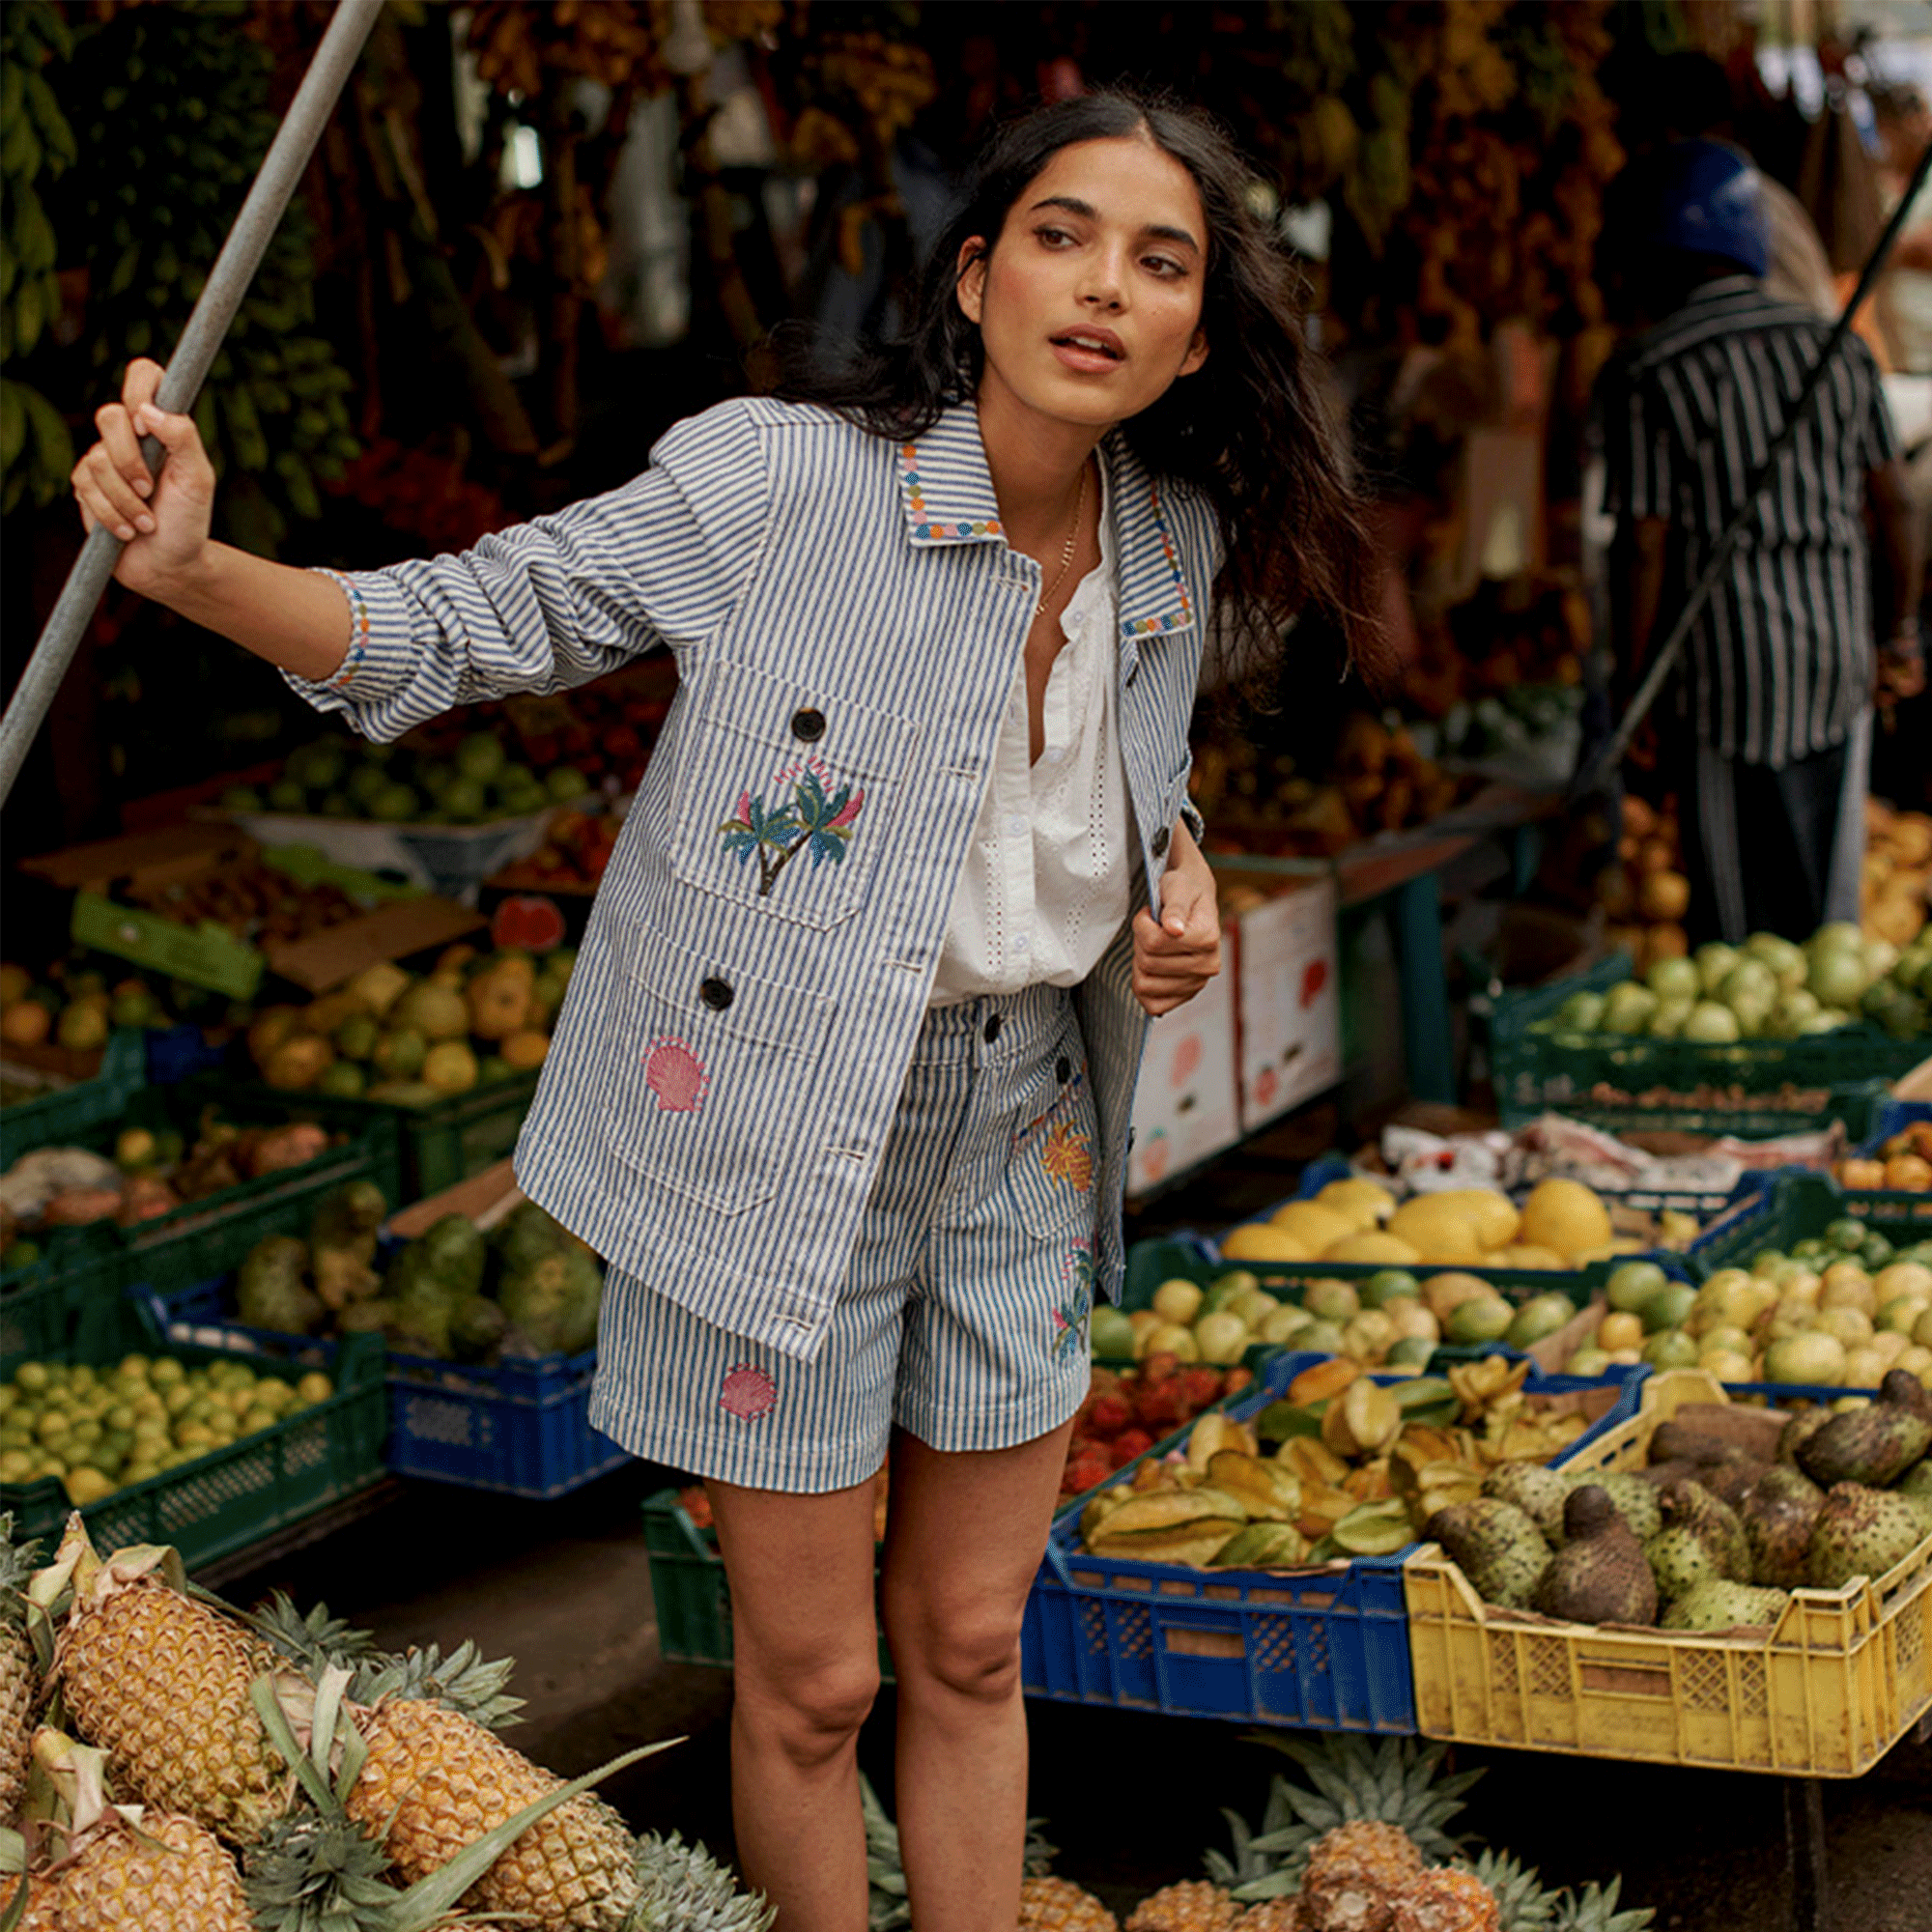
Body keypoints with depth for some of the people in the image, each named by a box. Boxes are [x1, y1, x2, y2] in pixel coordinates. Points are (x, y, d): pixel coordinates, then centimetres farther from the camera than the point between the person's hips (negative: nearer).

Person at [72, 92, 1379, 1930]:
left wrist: (1178, 876, -2)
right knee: (809, 1682, 5)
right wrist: (193, 569, -29)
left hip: (1022, 1127, 5)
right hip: (780, 1133, -5)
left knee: (967, 1652, 17)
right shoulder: (780, 479, -18)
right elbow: (472, 622, -13)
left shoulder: (1182, 551, 0)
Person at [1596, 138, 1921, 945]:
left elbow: (1647, 551, -12)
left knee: (1743, 922, 2)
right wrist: (1896, 637, 19)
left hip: (1731, 666, -5)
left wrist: (1632, 686, -3)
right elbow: (1892, 504, 9)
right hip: (1838, 664, 6)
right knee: (1818, 903, 17)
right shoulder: (1837, 348, 6)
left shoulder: (1644, 377, -10)